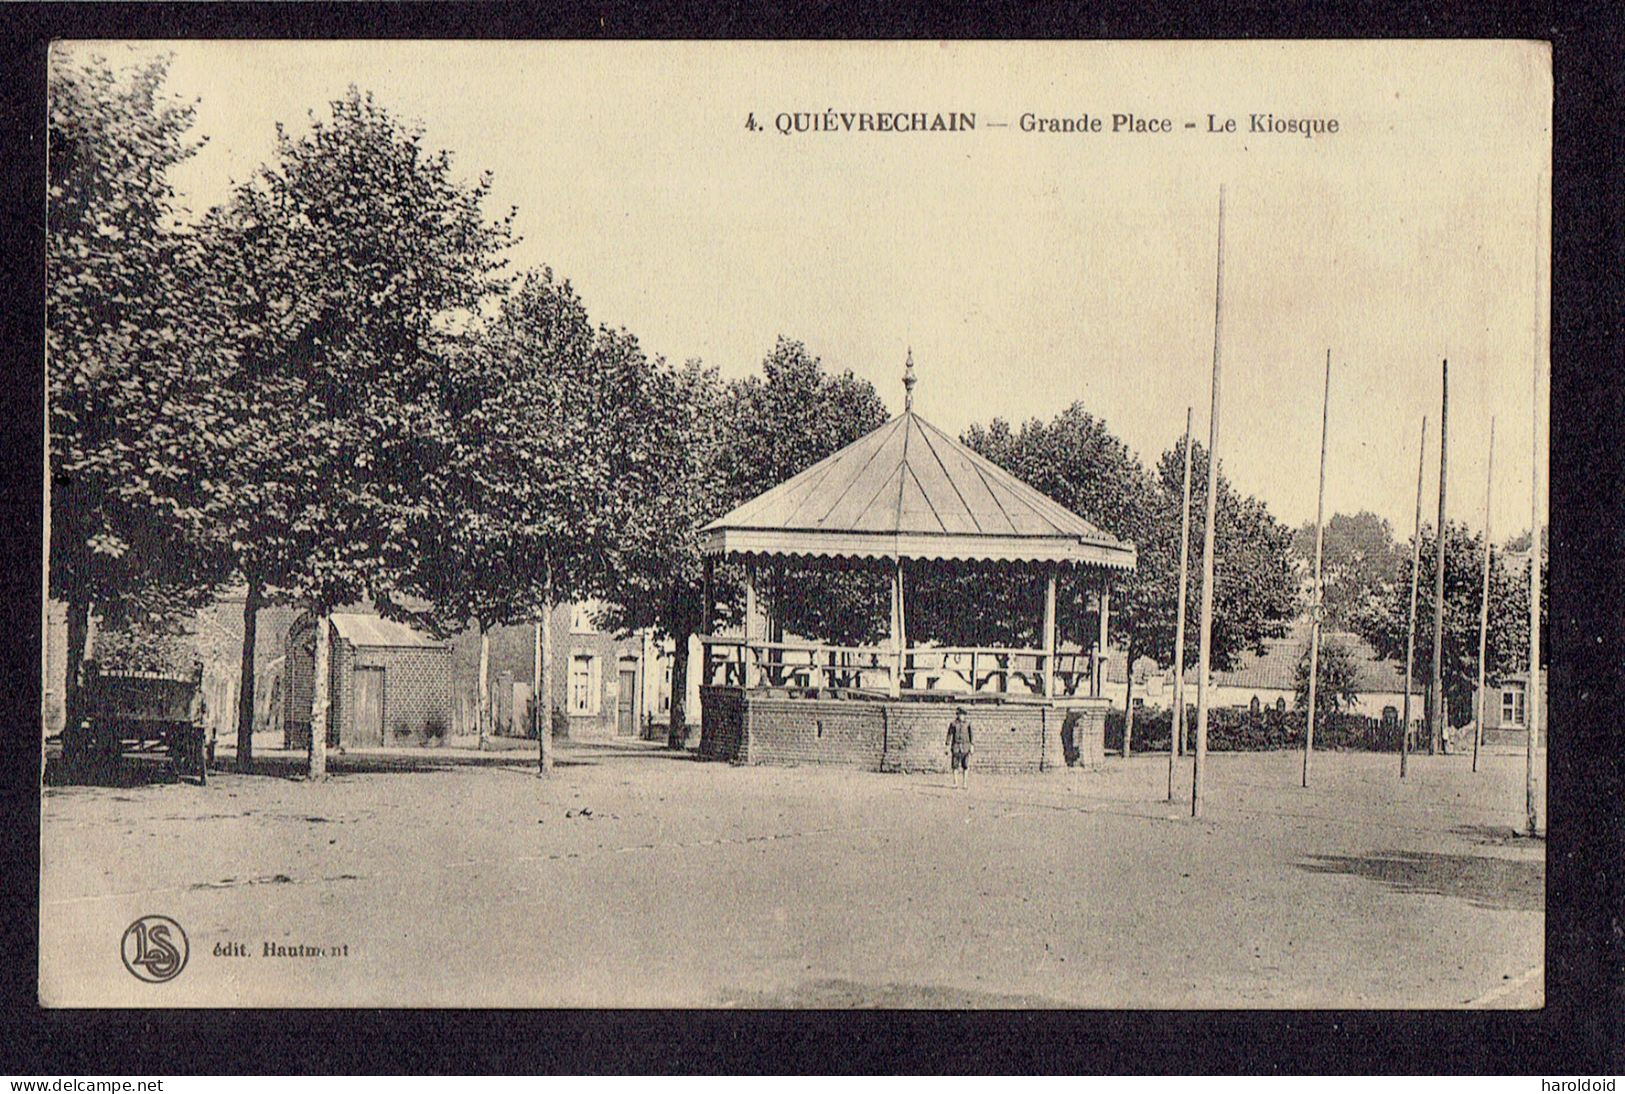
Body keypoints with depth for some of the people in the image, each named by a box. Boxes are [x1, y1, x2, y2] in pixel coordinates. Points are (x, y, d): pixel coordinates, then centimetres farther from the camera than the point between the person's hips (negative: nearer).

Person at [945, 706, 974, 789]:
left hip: (965, 747, -1)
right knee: (955, 765, 0)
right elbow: (950, 735, 5)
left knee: (965, 766, -4)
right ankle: (955, 783, 7)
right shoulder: (953, 724, 2)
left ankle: (964, 783, 0)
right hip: (955, 747, 1)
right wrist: (948, 745, 1)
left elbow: (971, 735, 2)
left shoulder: (968, 723, 1)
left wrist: (972, 746, -4)